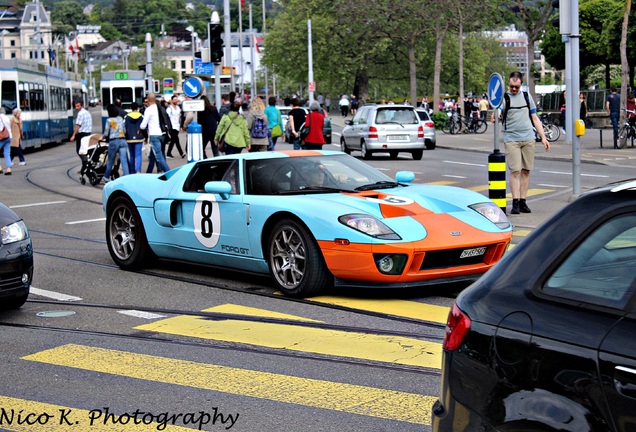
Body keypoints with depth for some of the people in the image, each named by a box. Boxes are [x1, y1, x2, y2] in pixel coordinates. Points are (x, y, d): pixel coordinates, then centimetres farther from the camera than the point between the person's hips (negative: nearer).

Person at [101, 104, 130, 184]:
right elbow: (125, 131, 13)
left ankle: (105, 178, 24)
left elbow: (106, 133, -1)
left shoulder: (109, 120, -4)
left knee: (110, 161, 10)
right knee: (124, 161, -4)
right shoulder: (121, 119, 10)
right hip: (122, 140, 3)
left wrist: (102, 136, 19)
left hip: (113, 141, -3)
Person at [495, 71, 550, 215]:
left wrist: (543, 138, 11)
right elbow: (498, 112, -15)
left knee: (526, 171, 4)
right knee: (515, 171, -9)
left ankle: (523, 201, 9)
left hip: (528, 138, 4)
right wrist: (495, 117, -39)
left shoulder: (527, 97, 14)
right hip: (511, 139, -4)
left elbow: (535, 118, 16)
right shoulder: (504, 98, 3)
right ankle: (515, 203, -8)